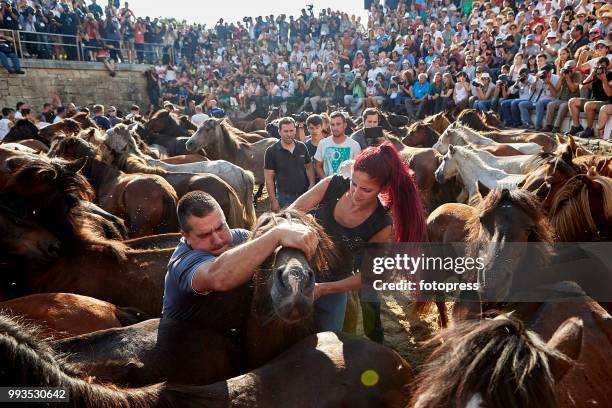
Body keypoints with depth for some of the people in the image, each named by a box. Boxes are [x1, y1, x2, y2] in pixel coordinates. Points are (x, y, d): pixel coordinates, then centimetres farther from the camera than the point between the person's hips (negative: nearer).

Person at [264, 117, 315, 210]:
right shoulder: (271, 151, -7)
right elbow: (269, 178, -6)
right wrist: (273, 201, -10)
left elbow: (309, 167, 14)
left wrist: (312, 184, -3)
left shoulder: (302, 147, 4)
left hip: (304, 195, 4)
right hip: (285, 198, -3)